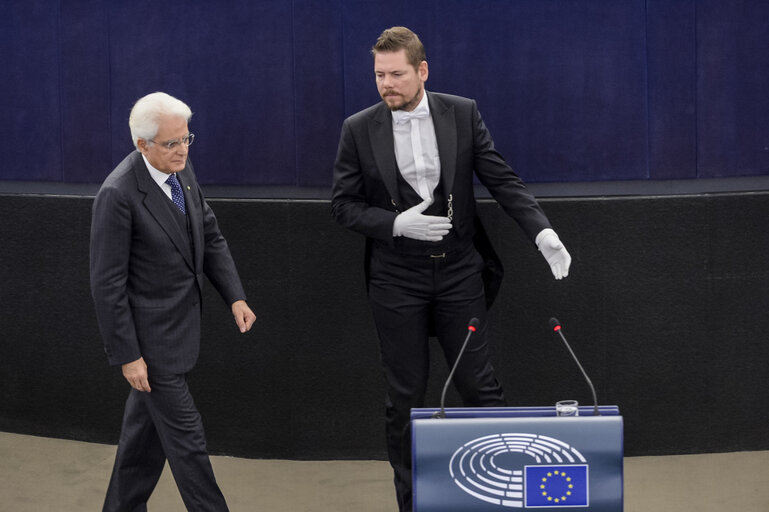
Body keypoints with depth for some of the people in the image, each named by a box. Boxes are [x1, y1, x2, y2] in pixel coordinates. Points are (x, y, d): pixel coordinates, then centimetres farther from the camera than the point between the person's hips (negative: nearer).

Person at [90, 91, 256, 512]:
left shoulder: (181, 170, 1)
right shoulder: (118, 194, -23)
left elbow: (209, 236, 14)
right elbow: (107, 284, -19)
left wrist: (235, 296, 4)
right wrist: (127, 356, -17)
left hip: (180, 324, 8)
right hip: (150, 336, -8)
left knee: (147, 426, 19)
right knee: (185, 435, 0)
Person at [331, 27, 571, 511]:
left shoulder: (463, 114, -1)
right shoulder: (359, 129, -3)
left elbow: (502, 179, -1)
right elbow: (345, 205, 0)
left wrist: (542, 231, -13)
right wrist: (396, 223, -16)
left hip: (459, 272, 0)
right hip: (397, 281, 0)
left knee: (480, 386, 3)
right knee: (405, 398, 6)